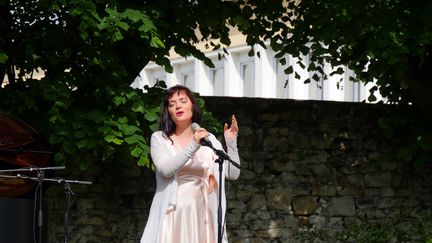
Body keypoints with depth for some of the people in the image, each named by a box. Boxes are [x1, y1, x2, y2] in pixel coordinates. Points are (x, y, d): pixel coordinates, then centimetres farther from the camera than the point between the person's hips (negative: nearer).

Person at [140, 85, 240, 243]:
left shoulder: (209, 139, 11)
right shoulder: (159, 138, 5)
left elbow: (233, 174, 6)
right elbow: (165, 169, -14)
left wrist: (231, 143, -5)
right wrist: (192, 147, -21)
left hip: (201, 215, 2)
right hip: (172, 215, -2)